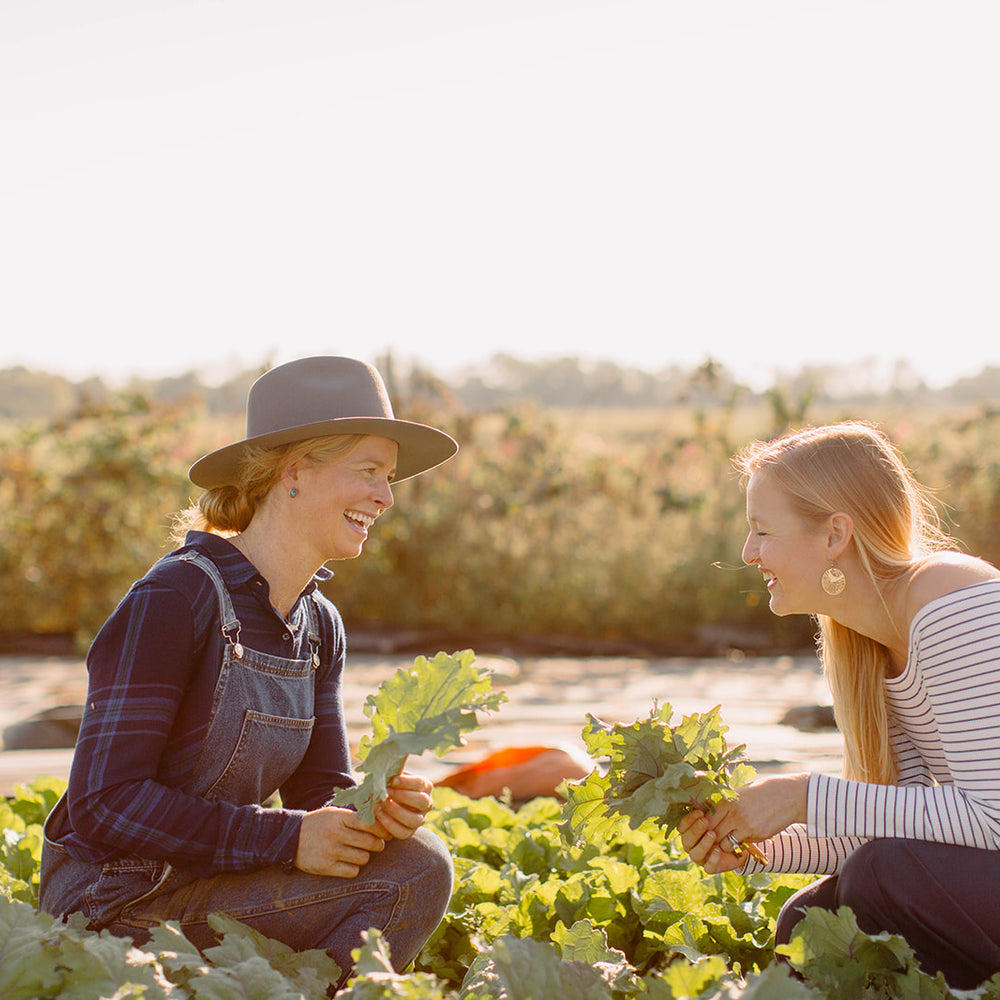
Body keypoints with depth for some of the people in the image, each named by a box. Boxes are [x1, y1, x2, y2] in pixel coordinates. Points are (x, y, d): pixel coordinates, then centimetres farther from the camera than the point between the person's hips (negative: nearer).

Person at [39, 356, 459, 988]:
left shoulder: (319, 627, 8)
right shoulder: (175, 598, -17)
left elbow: (319, 792, 10)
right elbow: (106, 801, -20)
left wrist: (379, 812, -14)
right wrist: (287, 837, -23)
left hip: (213, 883, 8)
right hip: (116, 907, -8)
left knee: (418, 864, -14)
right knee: (397, 884, -21)